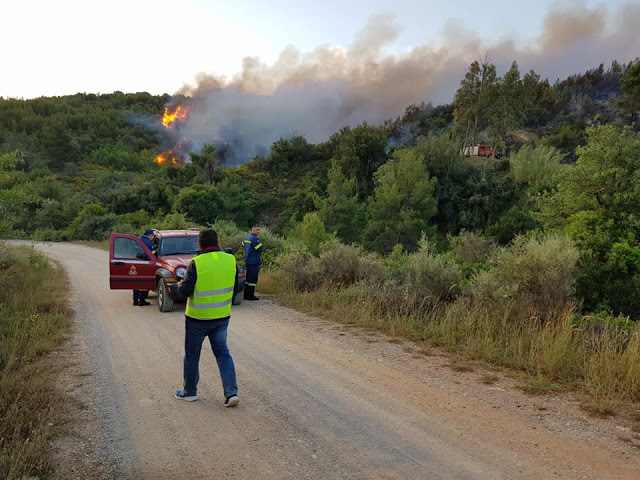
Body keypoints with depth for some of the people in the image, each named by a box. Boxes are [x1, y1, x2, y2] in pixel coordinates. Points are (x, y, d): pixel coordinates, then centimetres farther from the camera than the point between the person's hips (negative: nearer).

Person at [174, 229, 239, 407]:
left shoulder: (197, 263, -17)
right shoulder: (231, 260, -4)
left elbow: (185, 291, -17)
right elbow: (234, 285, 8)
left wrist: (180, 285, 5)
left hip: (197, 318, -4)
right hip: (222, 317, 4)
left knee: (192, 355, 14)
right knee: (222, 353, 14)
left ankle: (189, 392, 29)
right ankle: (232, 392, 4)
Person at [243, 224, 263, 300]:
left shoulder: (246, 238, 12)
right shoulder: (255, 238, -16)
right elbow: (260, 249, -19)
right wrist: (263, 246, 2)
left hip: (247, 261, 9)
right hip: (254, 262, -9)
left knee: (248, 278, 15)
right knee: (253, 279, -5)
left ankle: (246, 294, 20)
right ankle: (250, 295, -3)